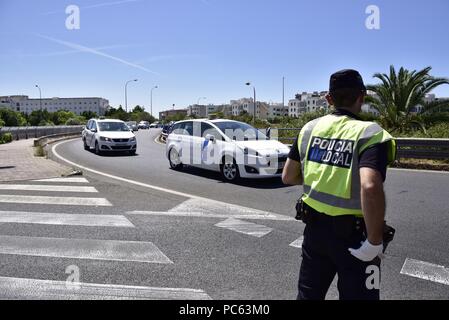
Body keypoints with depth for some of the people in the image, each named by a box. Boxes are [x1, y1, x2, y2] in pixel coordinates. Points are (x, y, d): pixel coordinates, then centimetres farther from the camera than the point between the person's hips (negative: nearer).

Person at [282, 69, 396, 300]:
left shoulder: (310, 128, -1)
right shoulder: (371, 134, -17)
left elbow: (288, 177, 5)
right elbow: (370, 187, -34)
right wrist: (375, 241, -22)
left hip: (314, 226, 5)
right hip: (353, 234, -4)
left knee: (308, 293, 22)